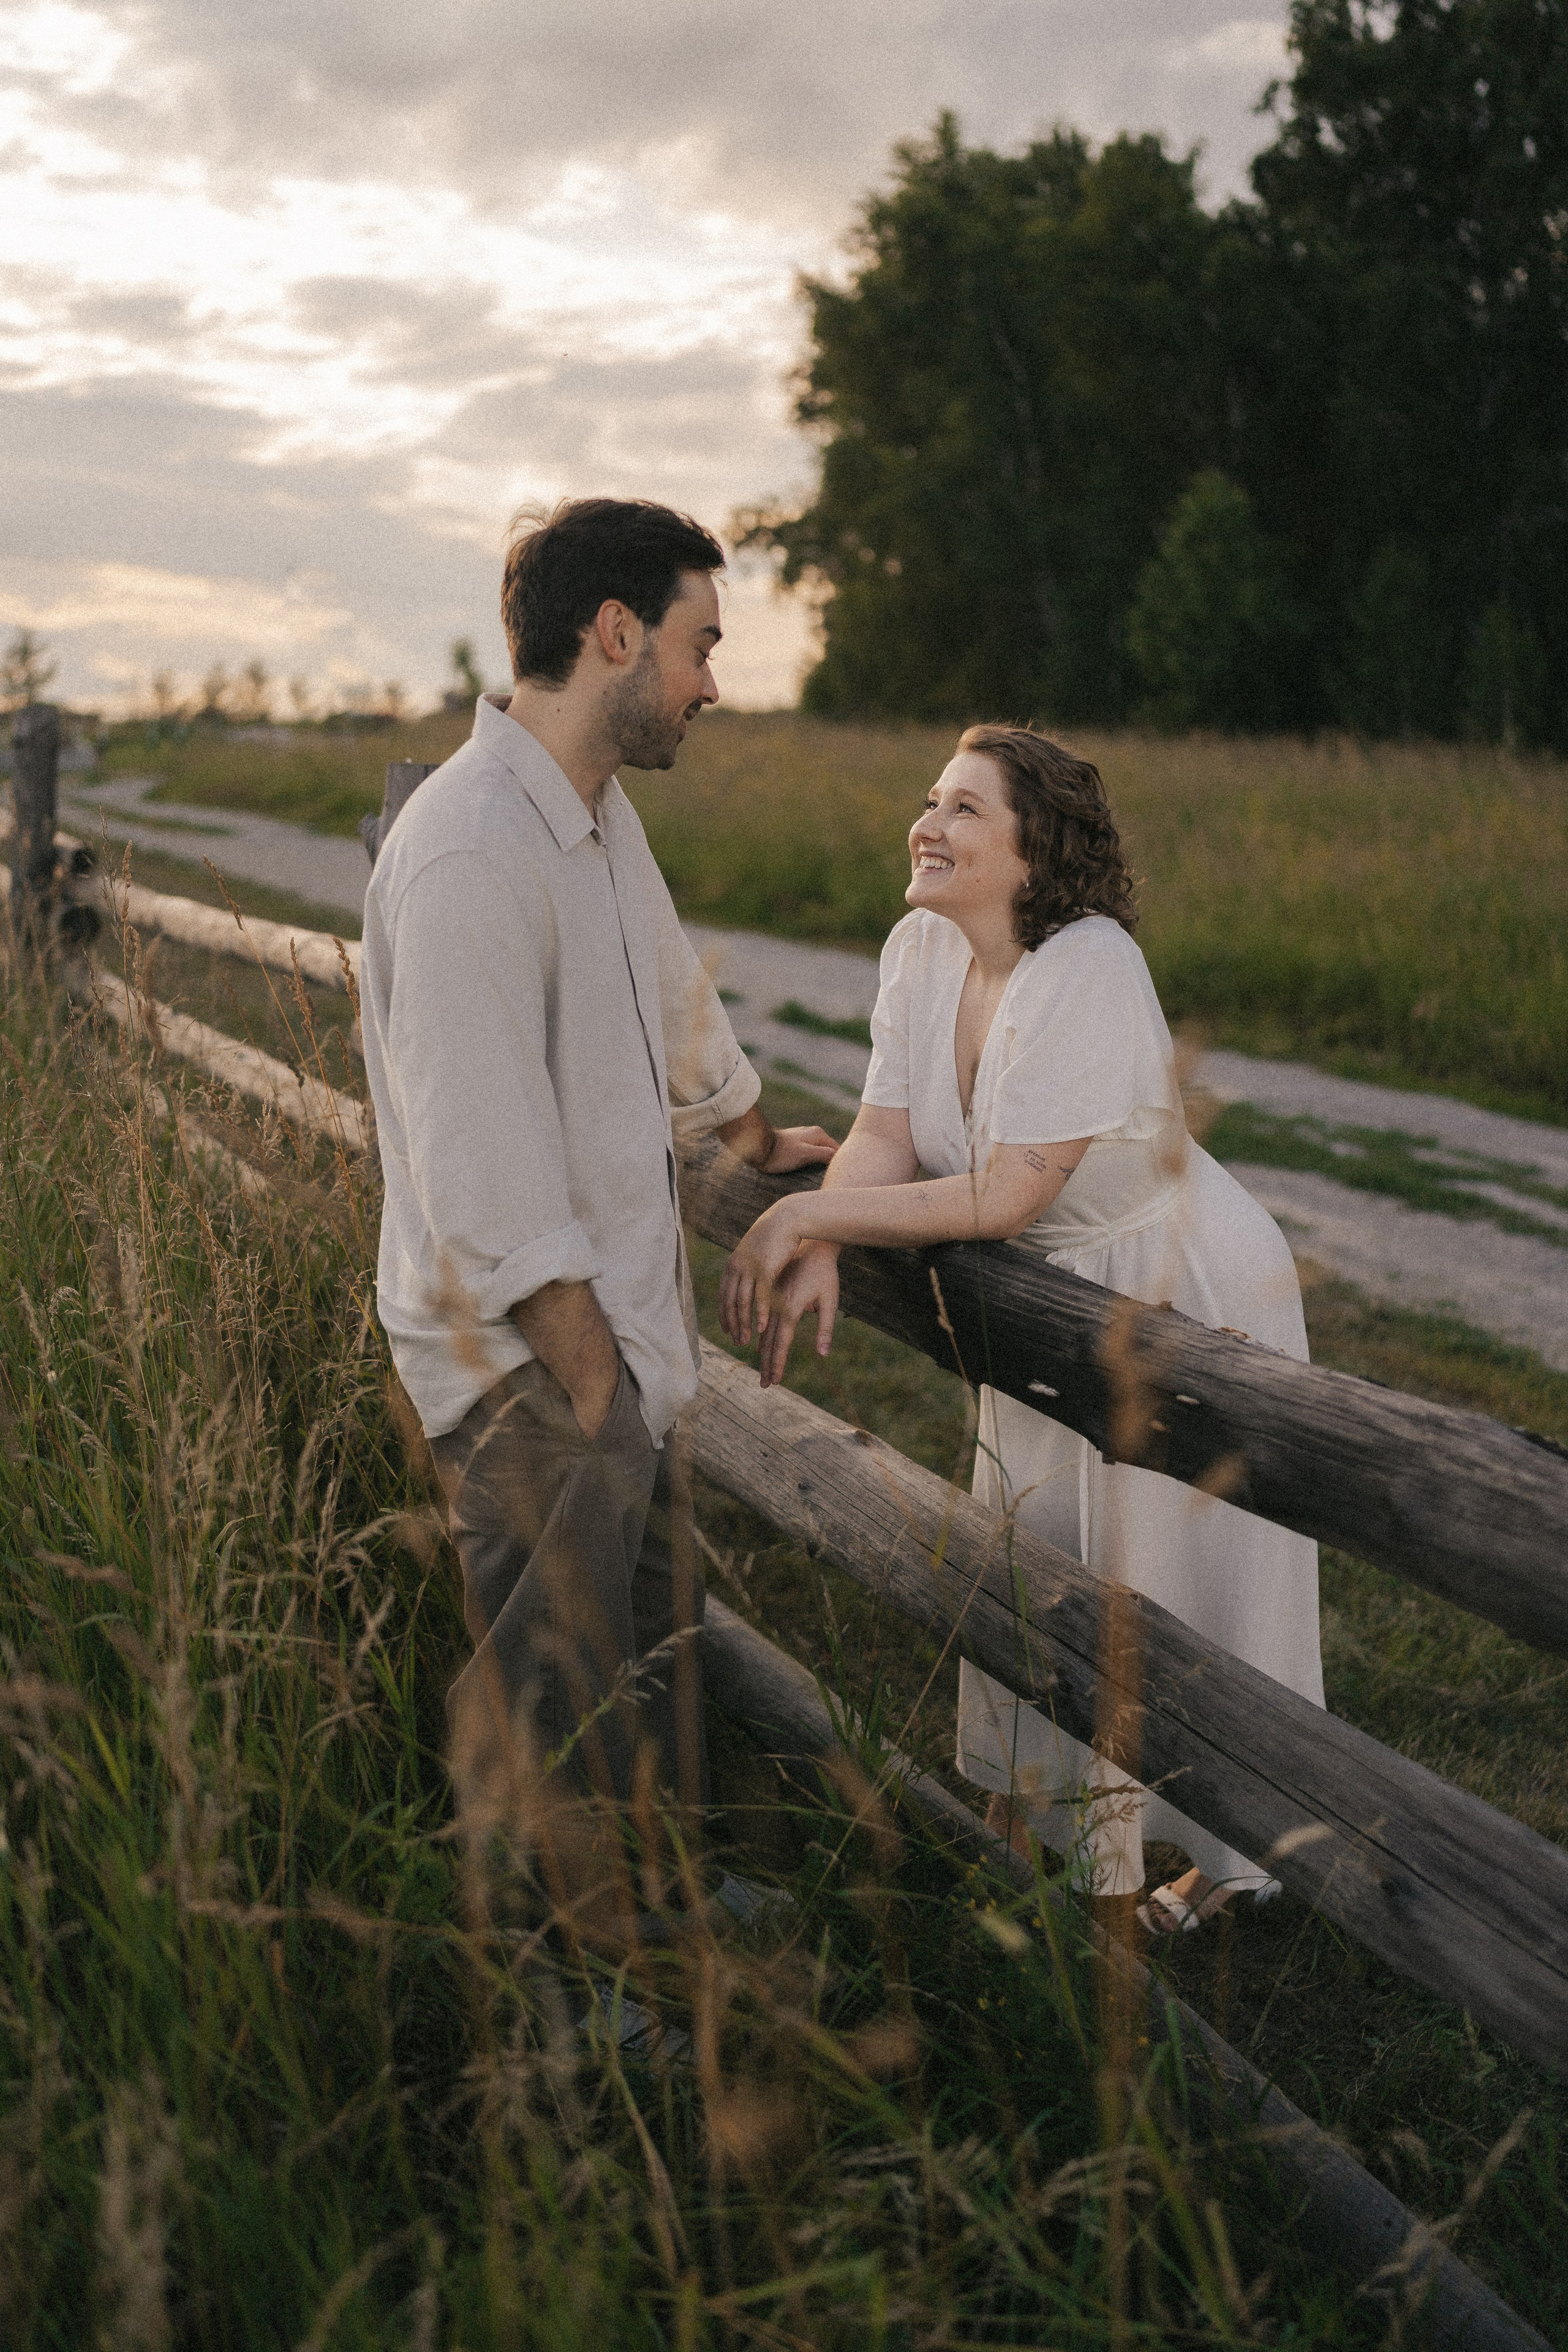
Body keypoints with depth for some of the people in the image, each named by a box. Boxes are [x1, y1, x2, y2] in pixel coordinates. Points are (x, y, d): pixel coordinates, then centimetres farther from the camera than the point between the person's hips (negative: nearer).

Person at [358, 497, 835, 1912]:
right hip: (534, 1369, -9)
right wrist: (590, 1384, -21)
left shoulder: (599, 811, 7)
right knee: (555, 1716, 5)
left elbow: (670, 996, 26)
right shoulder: (470, 850, -25)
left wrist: (756, 1138, 40)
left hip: (615, 1332, 10)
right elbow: (486, 1178, -26)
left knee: (656, 1650, 22)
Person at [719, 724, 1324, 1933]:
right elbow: (886, 1136, -10)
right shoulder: (923, 948, -7)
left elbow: (1001, 1198, -31)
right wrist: (818, 1250, -29)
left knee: (1173, 1578, 7)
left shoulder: (1091, 972, -30)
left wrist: (807, 1212, -29)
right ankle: (1030, 1812, 41)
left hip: (1187, 1299, -7)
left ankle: (1230, 1849, 30)